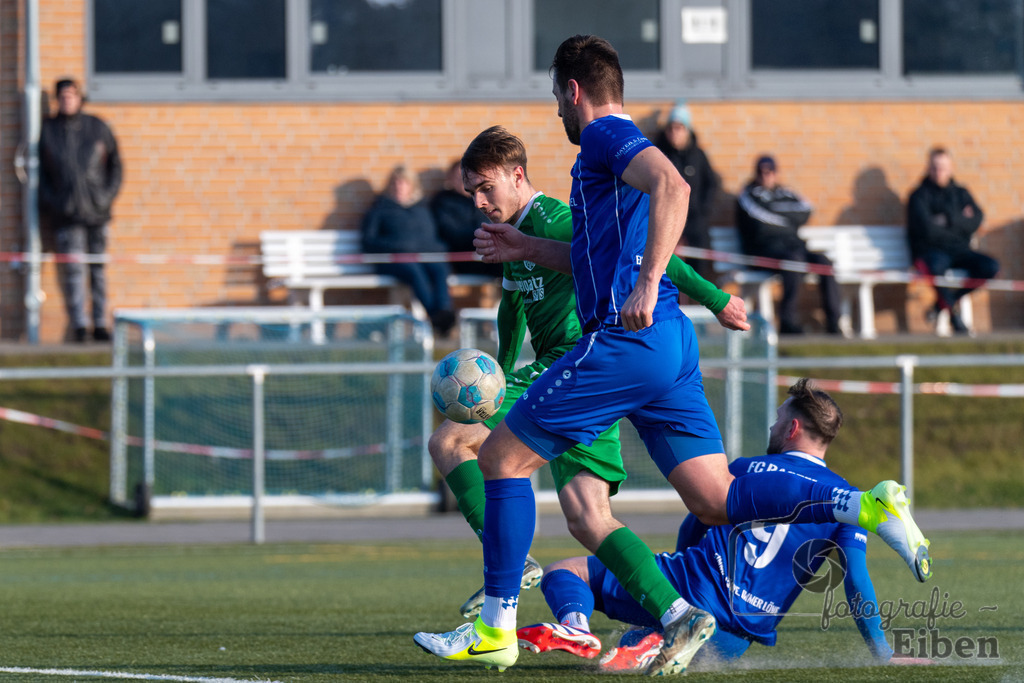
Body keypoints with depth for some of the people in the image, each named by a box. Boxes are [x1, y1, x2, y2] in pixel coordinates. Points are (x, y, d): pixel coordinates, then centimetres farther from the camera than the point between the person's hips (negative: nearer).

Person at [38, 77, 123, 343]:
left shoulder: (97, 128, 6)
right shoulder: (47, 131, 4)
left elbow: (115, 164, 11)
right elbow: (39, 172, 7)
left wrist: (108, 196, 0)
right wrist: (50, 204, -3)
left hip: (97, 211, 2)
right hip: (66, 212, -2)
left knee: (99, 269, 6)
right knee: (72, 269, -9)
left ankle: (100, 324, 11)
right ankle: (79, 325, -7)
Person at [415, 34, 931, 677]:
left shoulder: (606, 135, -5)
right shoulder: (615, 145, 25)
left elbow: (671, 185, -26)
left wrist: (647, 284, -31)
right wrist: (531, 249, 35)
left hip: (624, 341, -10)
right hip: (671, 344, 10)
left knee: (502, 457, 1)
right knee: (718, 500, 2)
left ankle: (496, 629, 4)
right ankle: (868, 506, -14)